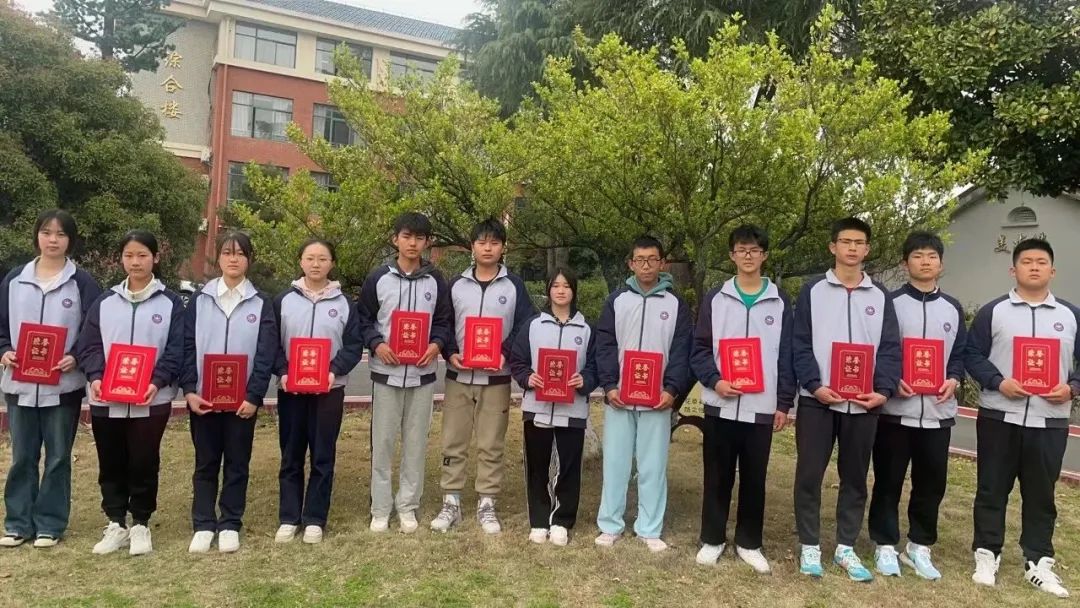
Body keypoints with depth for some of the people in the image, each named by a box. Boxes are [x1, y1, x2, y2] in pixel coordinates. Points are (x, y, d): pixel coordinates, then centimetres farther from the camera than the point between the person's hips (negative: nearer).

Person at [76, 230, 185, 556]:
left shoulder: (170, 303, 2)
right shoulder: (104, 301, 10)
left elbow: (176, 351, -3)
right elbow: (88, 346, 7)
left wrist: (157, 382, -18)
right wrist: (95, 377, -11)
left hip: (151, 400, -3)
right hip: (106, 399, 3)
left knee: (144, 464, 4)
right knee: (111, 465, 11)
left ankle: (140, 525, 19)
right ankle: (116, 524, 24)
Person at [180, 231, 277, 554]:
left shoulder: (261, 303, 2)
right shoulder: (200, 299, 5)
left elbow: (266, 354, -4)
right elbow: (187, 347, 2)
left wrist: (254, 396, -11)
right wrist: (189, 390, -8)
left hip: (243, 398, -1)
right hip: (203, 397, 1)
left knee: (237, 463, 8)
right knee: (205, 463, 9)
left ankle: (230, 525, 18)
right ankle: (203, 525, 19)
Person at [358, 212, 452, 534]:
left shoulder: (436, 280, 5)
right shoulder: (378, 278, 2)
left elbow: (445, 321, 9)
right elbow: (364, 319, 5)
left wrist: (437, 345, -10)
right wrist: (377, 344, -12)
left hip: (422, 373, 1)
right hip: (386, 372, -1)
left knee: (416, 442, 7)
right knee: (382, 441, 4)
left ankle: (408, 505, 19)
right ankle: (381, 508, 16)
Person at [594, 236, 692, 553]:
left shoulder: (676, 304, 5)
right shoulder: (617, 300, 6)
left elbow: (681, 352, 1)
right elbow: (604, 346, 2)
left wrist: (672, 390, -11)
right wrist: (609, 386, -10)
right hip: (619, 397, 1)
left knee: (653, 465, 5)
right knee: (615, 462, 6)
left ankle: (650, 529, 16)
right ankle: (610, 524, 18)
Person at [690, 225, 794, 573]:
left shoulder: (780, 302, 6)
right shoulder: (715, 299, 5)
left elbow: (786, 356, 5)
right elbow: (699, 349, 3)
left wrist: (784, 403, 0)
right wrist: (715, 381, -13)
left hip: (762, 407, 0)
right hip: (720, 405, 0)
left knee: (755, 478, 8)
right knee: (718, 477, 7)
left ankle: (749, 543, 22)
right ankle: (712, 539, 21)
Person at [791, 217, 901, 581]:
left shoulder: (880, 296, 11)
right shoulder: (813, 291, 4)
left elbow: (890, 348, 6)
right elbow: (800, 344, -2)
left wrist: (884, 390, -8)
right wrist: (814, 386, -15)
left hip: (864, 403, 3)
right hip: (817, 400, -2)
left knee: (855, 477, 10)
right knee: (809, 475, 0)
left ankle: (846, 548, 22)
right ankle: (810, 547, 14)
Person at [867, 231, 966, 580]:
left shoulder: (953, 309, 11)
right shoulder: (890, 303, 0)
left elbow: (961, 352, 14)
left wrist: (954, 380, -5)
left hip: (938, 411, 3)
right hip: (895, 409, -3)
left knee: (932, 482, 9)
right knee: (888, 481, 4)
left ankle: (919, 546, 25)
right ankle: (885, 545, 17)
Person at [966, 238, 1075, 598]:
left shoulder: (1070, 316, 9)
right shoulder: (993, 311, 3)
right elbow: (973, 355, 0)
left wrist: (1072, 388, -8)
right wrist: (998, 382, -15)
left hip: (1050, 421, 2)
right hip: (999, 417, -2)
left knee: (1041, 494, 9)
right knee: (992, 489, 5)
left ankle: (1039, 562, 20)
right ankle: (986, 555, 15)